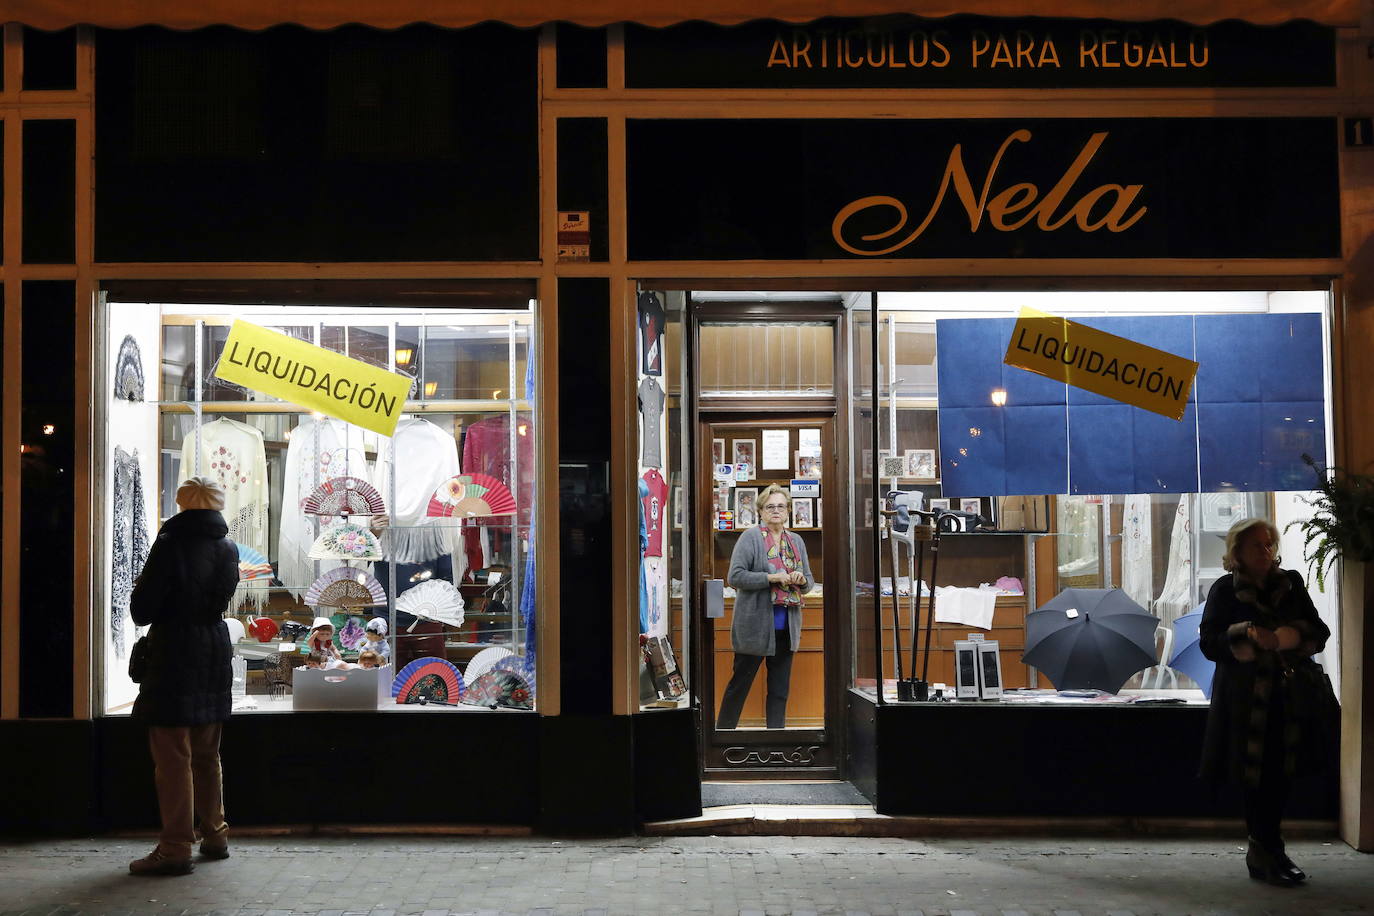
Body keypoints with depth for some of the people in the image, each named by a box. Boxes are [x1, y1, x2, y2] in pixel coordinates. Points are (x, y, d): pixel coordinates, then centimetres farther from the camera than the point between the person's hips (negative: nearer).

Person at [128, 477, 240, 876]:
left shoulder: (171, 544, -13)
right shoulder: (227, 548, 5)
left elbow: (142, 610, -11)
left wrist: (141, 591, 8)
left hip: (174, 658, -6)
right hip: (215, 655, 7)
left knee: (173, 757, -3)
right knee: (207, 756, 17)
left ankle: (175, 849, -2)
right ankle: (214, 836, 24)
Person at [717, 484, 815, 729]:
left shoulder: (796, 541, 13)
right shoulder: (750, 537, -6)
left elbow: (809, 581, 18)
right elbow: (735, 577, -14)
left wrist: (801, 580, -6)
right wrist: (772, 578, -21)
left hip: (786, 627, 6)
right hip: (755, 625, -6)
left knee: (780, 688, 9)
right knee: (740, 683, 3)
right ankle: (723, 730, 15)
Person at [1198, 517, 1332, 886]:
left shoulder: (1291, 584, 11)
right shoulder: (1225, 590, 1)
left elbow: (1319, 632, 7)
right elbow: (1209, 643, -5)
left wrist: (1284, 637, -13)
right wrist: (1247, 636, -20)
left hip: (1289, 695, 3)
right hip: (1246, 699, -3)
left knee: (1280, 773, 5)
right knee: (1256, 773, -4)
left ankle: (1263, 849, 18)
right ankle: (1268, 852, 5)